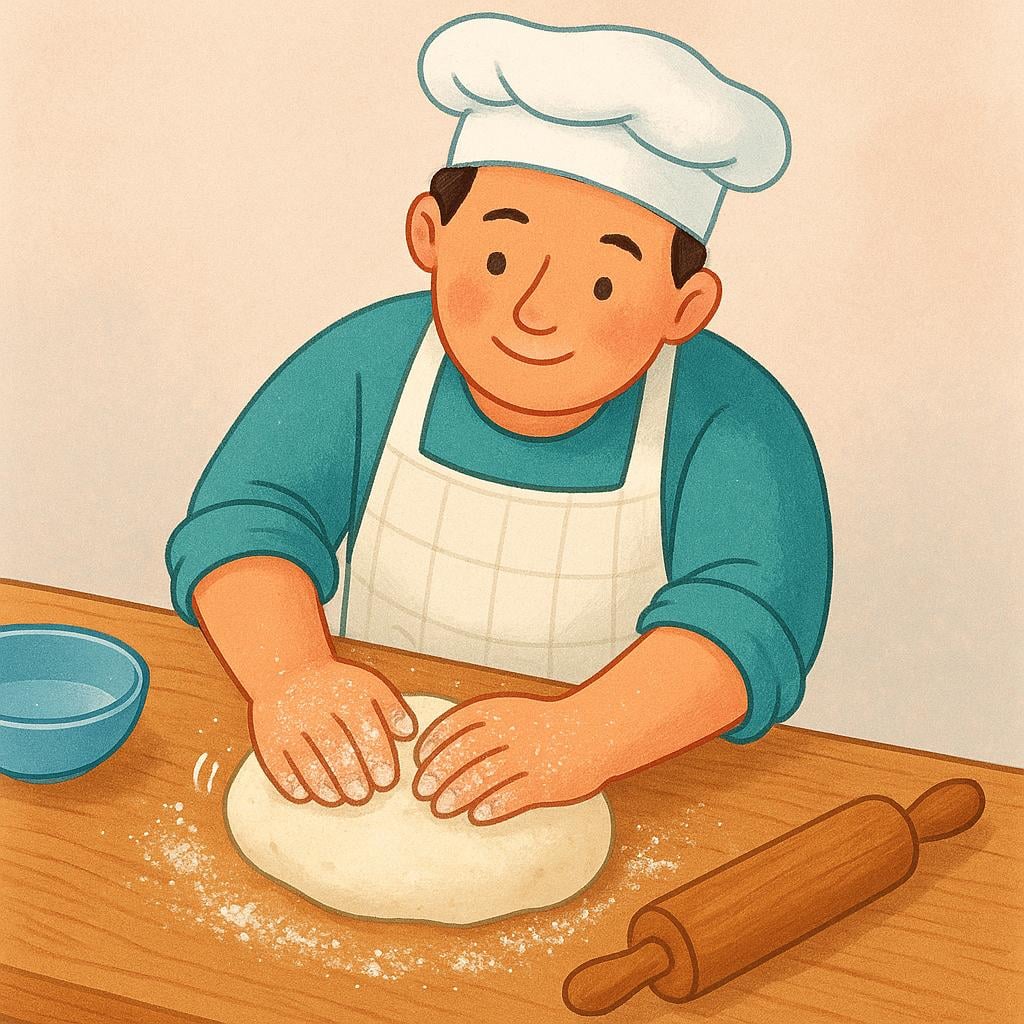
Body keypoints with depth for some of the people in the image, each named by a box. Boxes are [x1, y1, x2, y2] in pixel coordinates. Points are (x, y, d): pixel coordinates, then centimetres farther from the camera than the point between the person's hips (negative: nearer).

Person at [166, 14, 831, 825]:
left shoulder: (731, 423, -13)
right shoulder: (368, 365, -4)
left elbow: (747, 619, -25)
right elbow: (243, 521, -12)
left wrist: (580, 739, -42)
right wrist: (292, 677, -32)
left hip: (634, 801, -1)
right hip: (372, 779, 1)